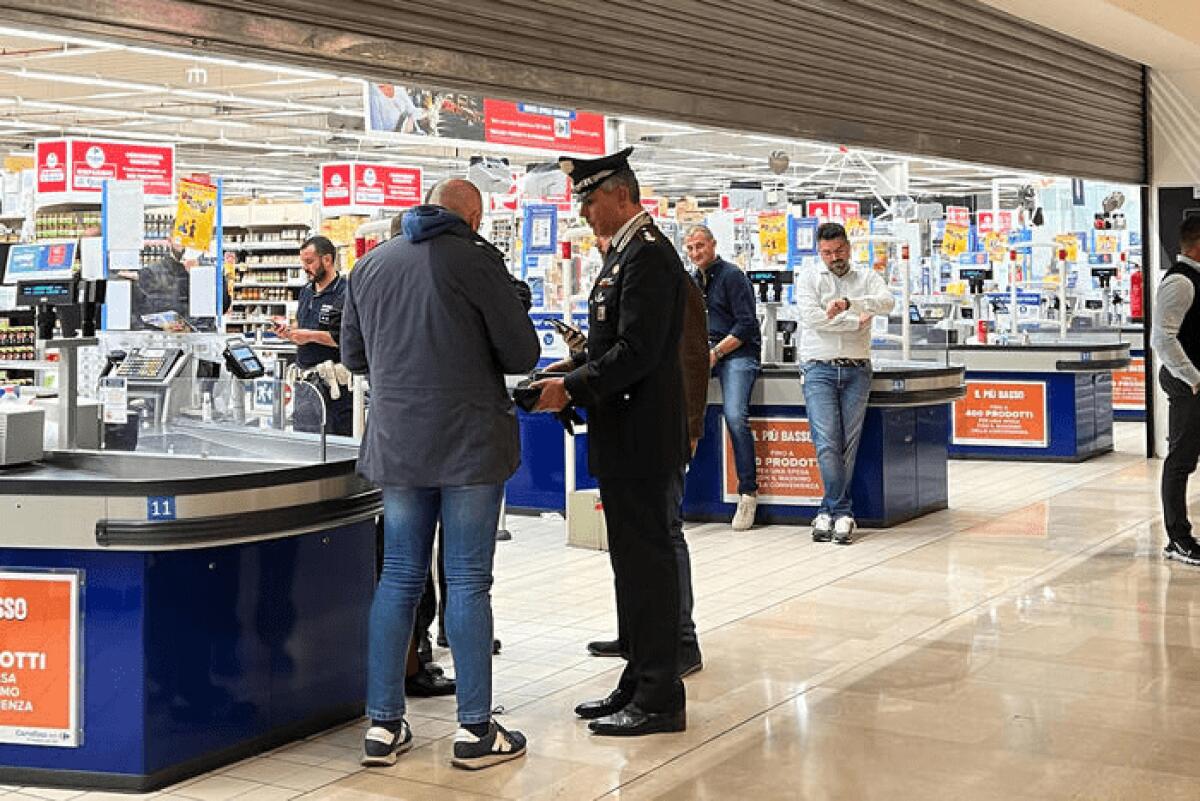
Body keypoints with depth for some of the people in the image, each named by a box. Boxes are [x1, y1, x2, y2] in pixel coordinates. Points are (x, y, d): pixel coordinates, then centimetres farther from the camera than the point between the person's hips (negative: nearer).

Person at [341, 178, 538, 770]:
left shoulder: (370, 265, 8)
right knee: (468, 583, 1)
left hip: (398, 443, 5)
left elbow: (353, 355, 16)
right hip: (470, 443, -5)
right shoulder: (476, 259, -8)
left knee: (399, 578, 11)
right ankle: (475, 731, 7)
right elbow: (522, 354, -6)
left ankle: (383, 725, 14)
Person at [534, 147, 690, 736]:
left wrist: (571, 389, -18)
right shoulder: (626, 253, 17)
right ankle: (640, 683, 24)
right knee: (635, 560, 15)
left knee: (646, 561, -5)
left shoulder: (649, 255, -15)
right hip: (625, 438, 10)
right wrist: (570, 380, 10)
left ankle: (659, 700, 2)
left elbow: (637, 352, -23)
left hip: (640, 438, -10)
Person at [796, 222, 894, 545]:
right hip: (820, 369, -2)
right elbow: (813, 318, -8)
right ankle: (843, 513, -5)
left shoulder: (867, 277, 12)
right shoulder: (808, 279, 8)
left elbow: (887, 301, -9)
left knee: (849, 443, -1)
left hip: (856, 370, 2)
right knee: (827, 443, -12)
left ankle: (829, 511, 7)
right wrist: (857, 322, -6)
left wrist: (849, 303, -23)